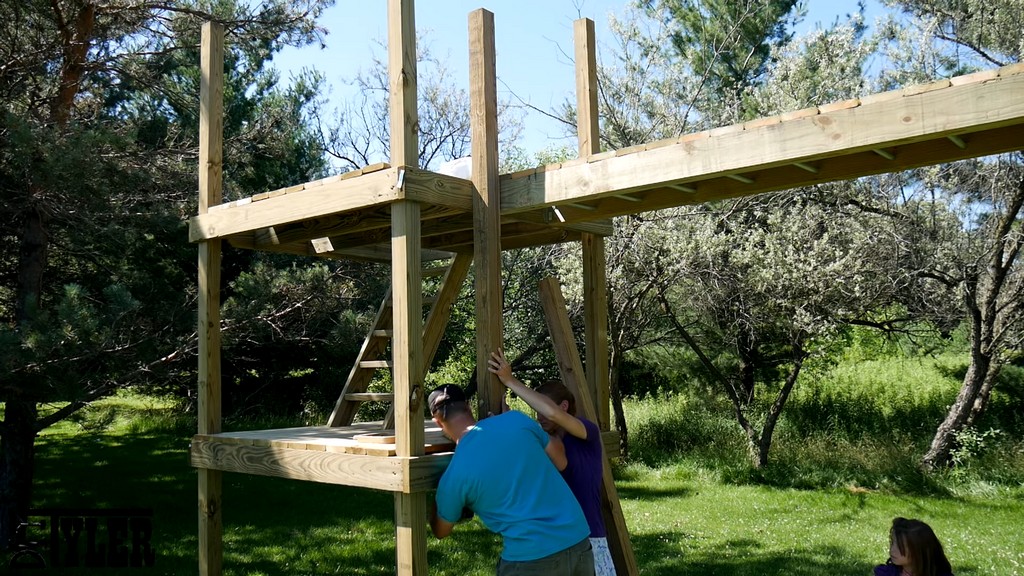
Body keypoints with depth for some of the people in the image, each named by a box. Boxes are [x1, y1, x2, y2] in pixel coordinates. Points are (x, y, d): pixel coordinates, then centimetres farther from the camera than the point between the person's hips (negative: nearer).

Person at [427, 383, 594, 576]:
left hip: (531, 557, -5)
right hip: (578, 541, 5)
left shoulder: (454, 475, -7)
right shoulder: (516, 420, -1)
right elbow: (560, 461, 14)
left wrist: (434, 499, 31)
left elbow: (440, 531, 13)